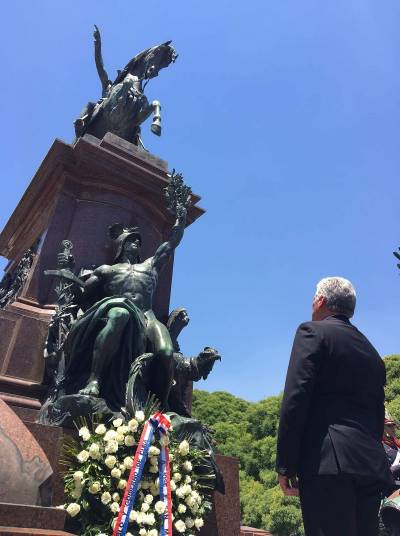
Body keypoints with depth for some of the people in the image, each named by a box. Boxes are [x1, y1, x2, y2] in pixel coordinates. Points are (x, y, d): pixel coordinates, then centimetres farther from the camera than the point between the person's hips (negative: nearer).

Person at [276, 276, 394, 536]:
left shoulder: (313, 331, -2)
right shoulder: (372, 352, 20)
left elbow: (296, 398, -12)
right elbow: (378, 415, 19)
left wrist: (285, 464, -9)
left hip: (328, 461, -7)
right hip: (371, 464, 8)